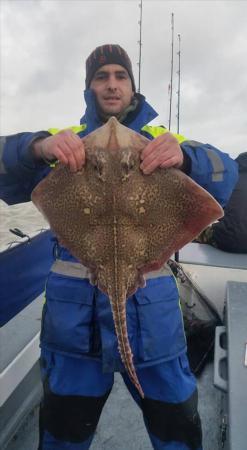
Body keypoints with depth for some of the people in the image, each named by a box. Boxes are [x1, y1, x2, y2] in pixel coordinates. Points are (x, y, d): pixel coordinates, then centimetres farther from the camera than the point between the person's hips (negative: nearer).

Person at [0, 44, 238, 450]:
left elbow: (224, 176, -7)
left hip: (149, 299, 0)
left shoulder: (164, 140, 8)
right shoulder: (65, 141, 8)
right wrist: (37, 147, -27)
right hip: (73, 301, 1)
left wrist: (185, 157, -28)